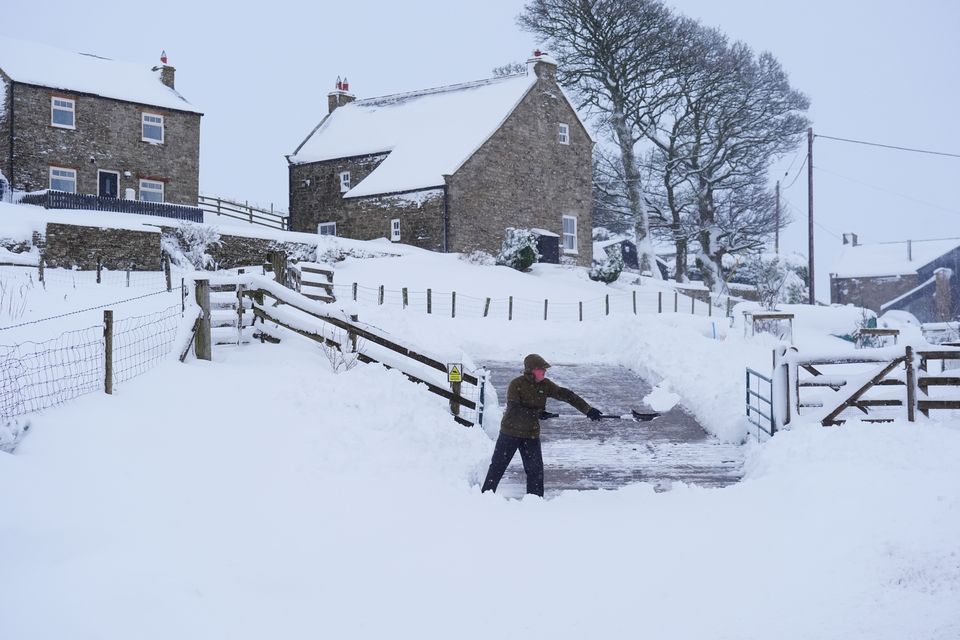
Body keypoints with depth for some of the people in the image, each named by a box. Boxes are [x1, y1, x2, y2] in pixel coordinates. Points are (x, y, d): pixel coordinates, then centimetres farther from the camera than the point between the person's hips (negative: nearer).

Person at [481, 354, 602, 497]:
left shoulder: (545, 385, -2)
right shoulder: (516, 384, -16)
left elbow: (567, 395, -3)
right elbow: (513, 409, -26)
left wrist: (588, 409, -9)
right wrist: (537, 413, -33)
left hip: (531, 434, 4)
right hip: (511, 432, -4)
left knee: (535, 470, 1)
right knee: (497, 466, 3)